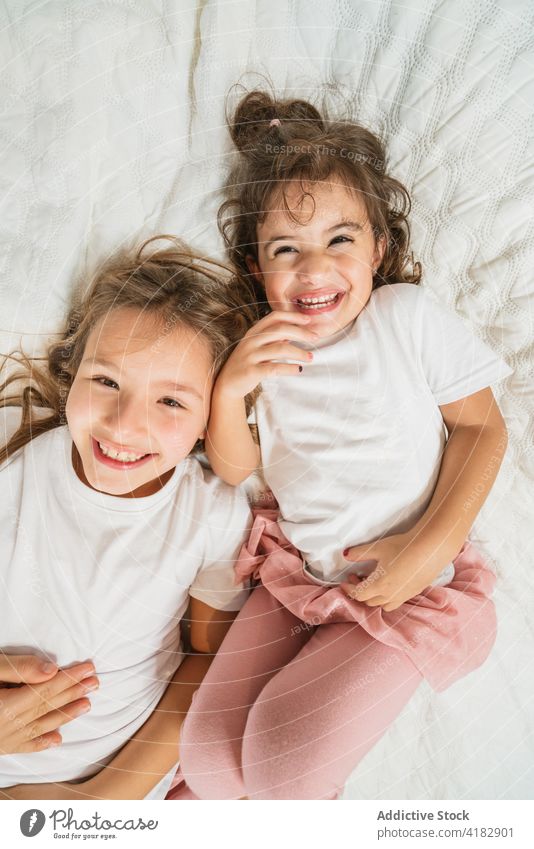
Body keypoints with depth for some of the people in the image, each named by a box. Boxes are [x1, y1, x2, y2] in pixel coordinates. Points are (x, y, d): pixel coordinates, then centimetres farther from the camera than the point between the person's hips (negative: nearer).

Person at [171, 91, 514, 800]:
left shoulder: (408, 315, -10)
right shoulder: (262, 346, 2)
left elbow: (482, 427, -6)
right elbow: (235, 467, 4)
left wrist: (428, 547, -17)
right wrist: (230, 386, -17)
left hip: (406, 585, -3)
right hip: (297, 573, 4)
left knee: (284, 758, -14)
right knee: (208, 745, -7)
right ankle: (208, 796, 30)